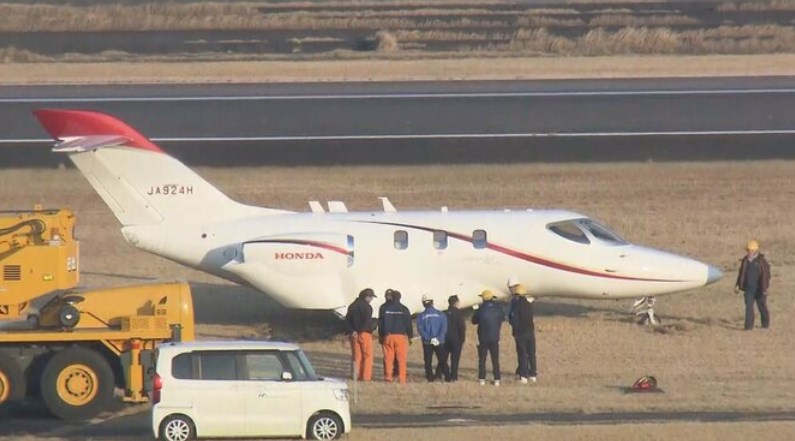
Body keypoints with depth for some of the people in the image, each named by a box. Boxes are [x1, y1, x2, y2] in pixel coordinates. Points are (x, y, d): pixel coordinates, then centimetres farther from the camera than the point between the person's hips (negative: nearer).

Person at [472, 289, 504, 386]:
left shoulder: (481, 309, -12)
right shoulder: (498, 309, -4)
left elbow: (474, 321, 0)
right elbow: (503, 318, 13)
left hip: (483, 338, -2)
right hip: (495, 338, 2)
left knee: (482, 360, 7)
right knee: (495, 360, 8)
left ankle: (482, 379, 4)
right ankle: (497, 379, 4)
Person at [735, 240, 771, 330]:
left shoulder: (762, 261, -8)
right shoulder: (745, 261, 6)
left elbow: (766, 275, -9)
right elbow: (741, 274, 14)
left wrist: (765, 288, -14)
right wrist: (738, 285, 11)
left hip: (759, 289, -3)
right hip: (749, 288, 3)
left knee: (762, 306, 9)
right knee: (749, 306, -4)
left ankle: (765, 324, 26)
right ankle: (749, 326, -4)